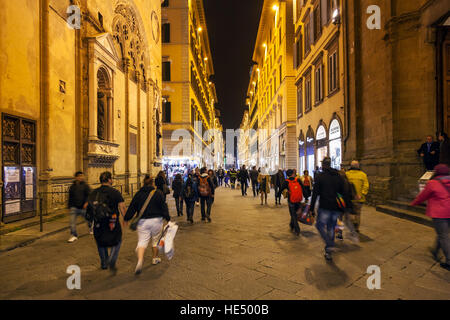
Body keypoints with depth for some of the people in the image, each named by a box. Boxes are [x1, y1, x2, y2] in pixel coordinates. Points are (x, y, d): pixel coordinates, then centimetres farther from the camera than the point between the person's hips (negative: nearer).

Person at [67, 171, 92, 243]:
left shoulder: (85, 185, -4)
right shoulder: (72, 187, 6)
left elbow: (89, 195, -12)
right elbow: (70, 198, 16)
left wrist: (86, 202, -26)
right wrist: (70, 206, 17)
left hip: (83, 207, -2)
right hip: (74, 207, 2)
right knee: (72, 221, -7)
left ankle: (91, 227, 45)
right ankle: (74, 236, 5)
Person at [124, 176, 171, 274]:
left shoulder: (138, 194, 2)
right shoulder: (158, 193, -5)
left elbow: (132, 208, 6)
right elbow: (164, 207, -5)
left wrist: (126, 219, 16)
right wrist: (167, 218, 3)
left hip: (142, 221, 1)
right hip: (156, 221, -1)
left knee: (142, 241, 2)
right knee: (156, 240, 17)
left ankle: (140, 261, -17)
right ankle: (155, 259, 32)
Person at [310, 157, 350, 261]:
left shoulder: (319, 176, -4)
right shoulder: (339, 177, 9)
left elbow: (315, 194, -8)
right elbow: (344, 193, 8)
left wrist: (311, 208, -4)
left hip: (324, 207, -5)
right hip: (336, 207, 5)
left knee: (320, 225, 10)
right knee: (331, 228, 15)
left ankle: (329, 245, -11)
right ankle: (328, 251, 20)